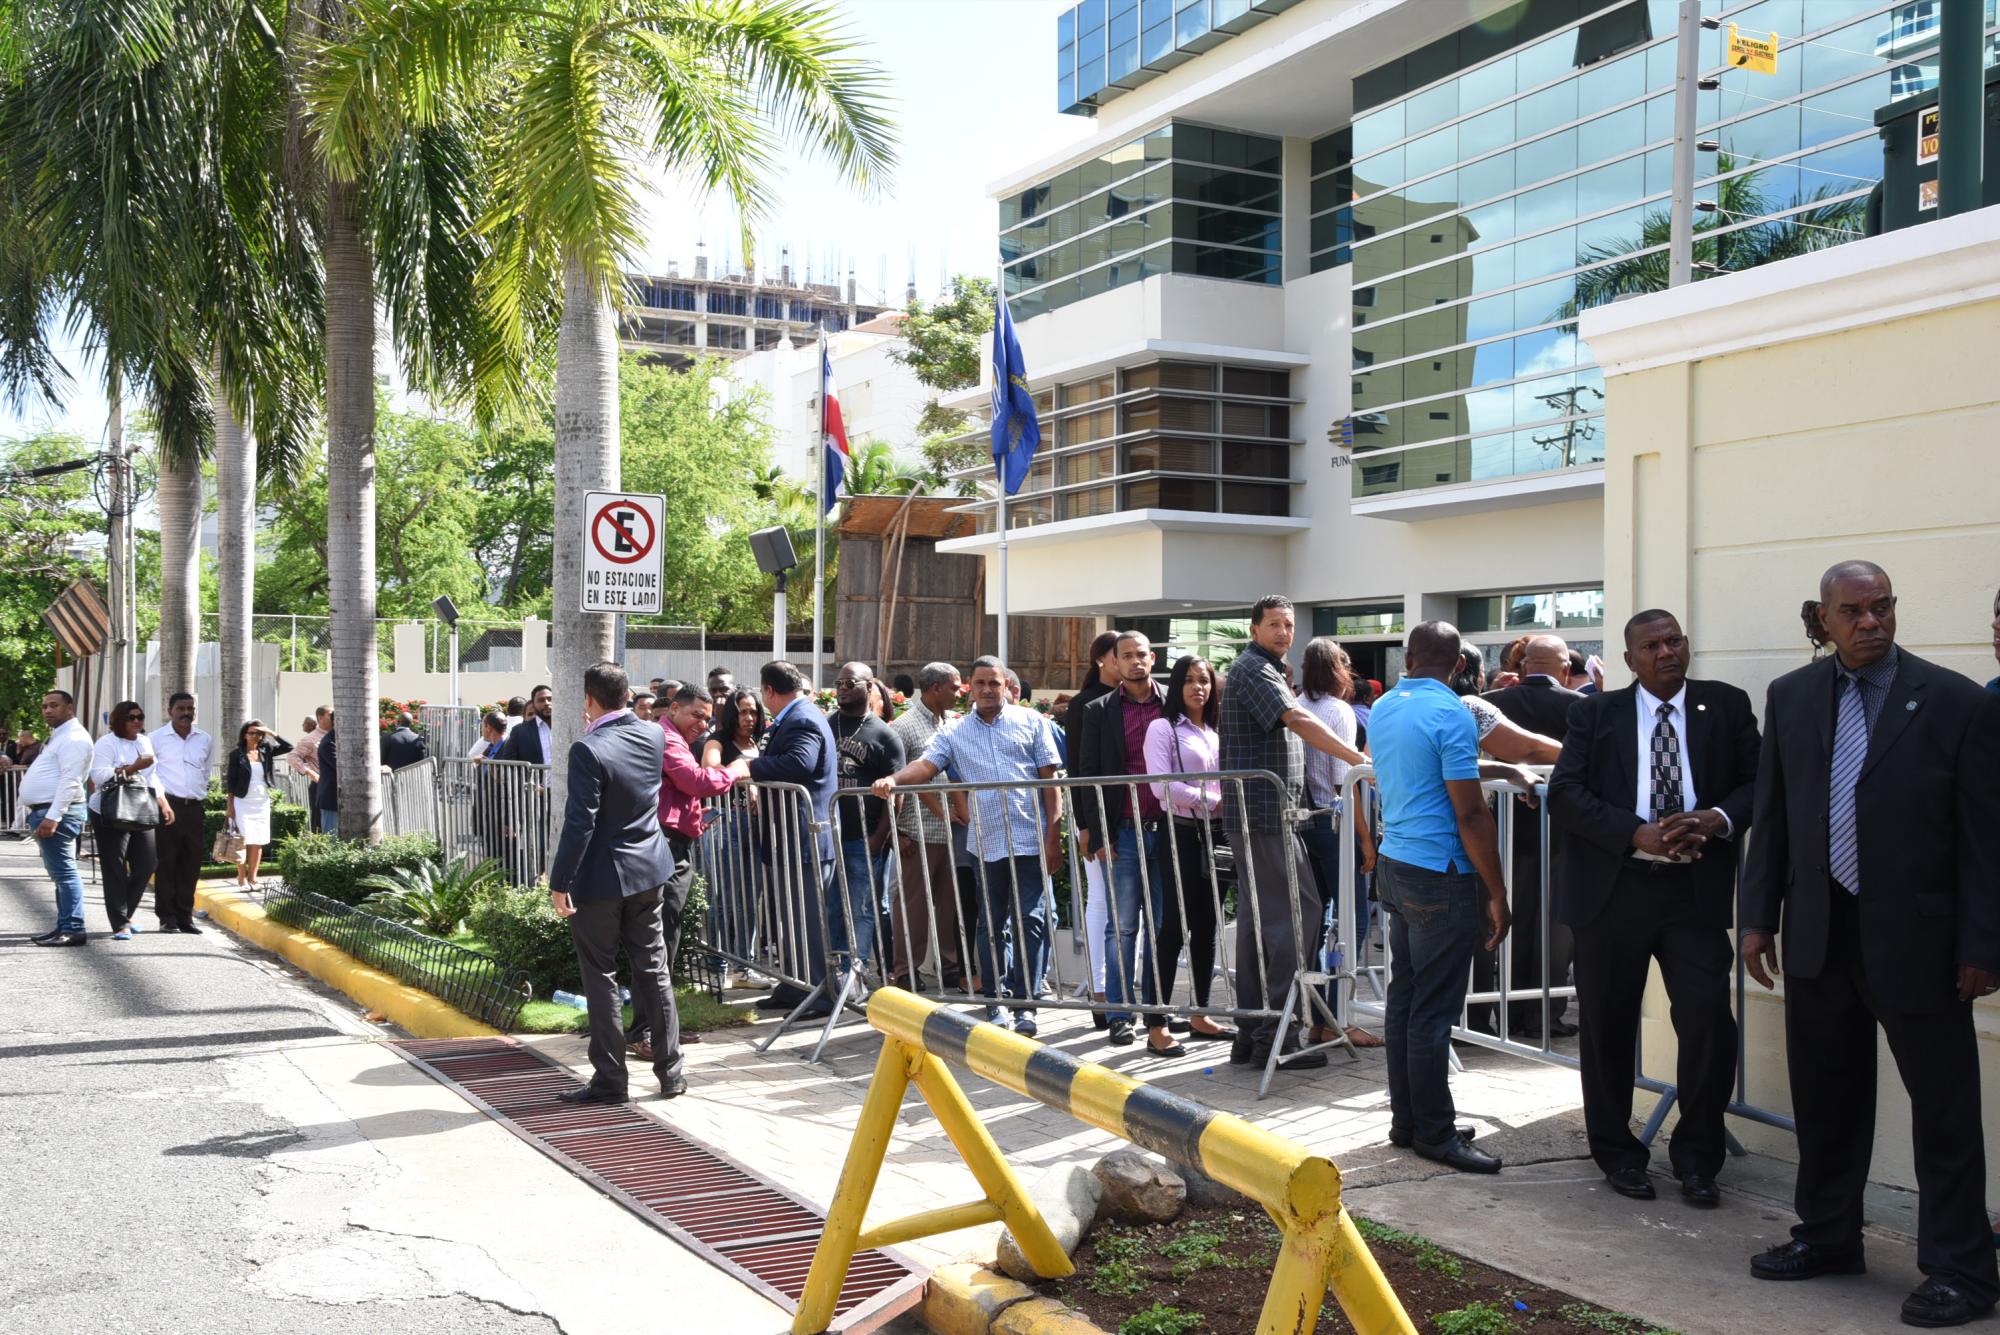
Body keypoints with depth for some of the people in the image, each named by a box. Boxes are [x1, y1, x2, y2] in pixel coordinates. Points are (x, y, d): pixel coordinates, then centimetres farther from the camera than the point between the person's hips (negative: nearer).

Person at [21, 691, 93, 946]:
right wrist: (35, 813, 19)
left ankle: (73, 930, -13)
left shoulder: (73, 738, -11)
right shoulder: (57, 736, 22)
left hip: (57, 812, -11)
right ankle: (64, 926, 17)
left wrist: (52, 816, -28)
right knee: (59, 872, 13)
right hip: (42, 811, 11)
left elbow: (70, 781, -22)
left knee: (63, 872, -12)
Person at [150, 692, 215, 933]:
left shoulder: (206, 740, 13)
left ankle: (185, 916, 11)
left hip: (195, 807, 4)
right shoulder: (156, 738, 1)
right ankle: (167, 916, 3)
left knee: (191, 863, 5)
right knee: (166, 862, -2)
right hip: (167, 805, -4)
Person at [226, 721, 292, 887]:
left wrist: (271, 733, -7)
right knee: (243, 841, -5)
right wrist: (230, 805, -5)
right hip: (243, 802, -3)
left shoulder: (265, 751, 6)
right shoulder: (237, 754, -2)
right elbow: (230, 781, -1)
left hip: (262, 802, 3)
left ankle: (252, 877, 10)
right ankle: (242, 877, 0)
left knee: (258, 842, 3)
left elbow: (288, 747, -1)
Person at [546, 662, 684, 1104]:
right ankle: (670, 1070, 17)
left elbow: (579, 824, -22)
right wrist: (598, 731, 17)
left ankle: (609, 1080, 9)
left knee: (600, 977, 4)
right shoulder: (655, 736, -1)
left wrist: (559, 882, -15)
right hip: (650, 871, 6)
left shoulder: (588, 750, -20)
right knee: (653, 970, 13)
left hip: (600, 878, -6)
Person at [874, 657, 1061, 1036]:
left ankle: (1025, 1004, 3)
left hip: (1030, 841, -2)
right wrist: (893, 779, -24)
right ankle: (994, 1001, 20)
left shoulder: (1030, 722, 5)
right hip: (986, 844, 2)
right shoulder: (955, 733, 10)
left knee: (1029, 922, -2)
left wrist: (1053, 836, -4)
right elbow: (926, 765, -3)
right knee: (990, 924, 10)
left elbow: (1050, 780, 3)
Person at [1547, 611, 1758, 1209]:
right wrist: (1639, 835, -16)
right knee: (1609, 1027, 8)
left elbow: (1759, 780, 5)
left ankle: (1696, 1158, 11)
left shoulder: (1727, 706, 8)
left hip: (1695, 890, 0)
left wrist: (1721, 819, -16)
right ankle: (1617, 1153, 26)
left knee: (1710, 1021, -9)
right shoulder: (1595, 713, 4)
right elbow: (1565, 793, -5)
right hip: (1614, 889, 0)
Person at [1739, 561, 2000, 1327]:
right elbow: (1771, 817, 9)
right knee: (1825, 1098, 15)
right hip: (1818, 934, 4)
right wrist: (1759, 915, 5)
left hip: (1916, 938, -4)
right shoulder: (1789, 697, 5)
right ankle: (1828, 1237, 31)